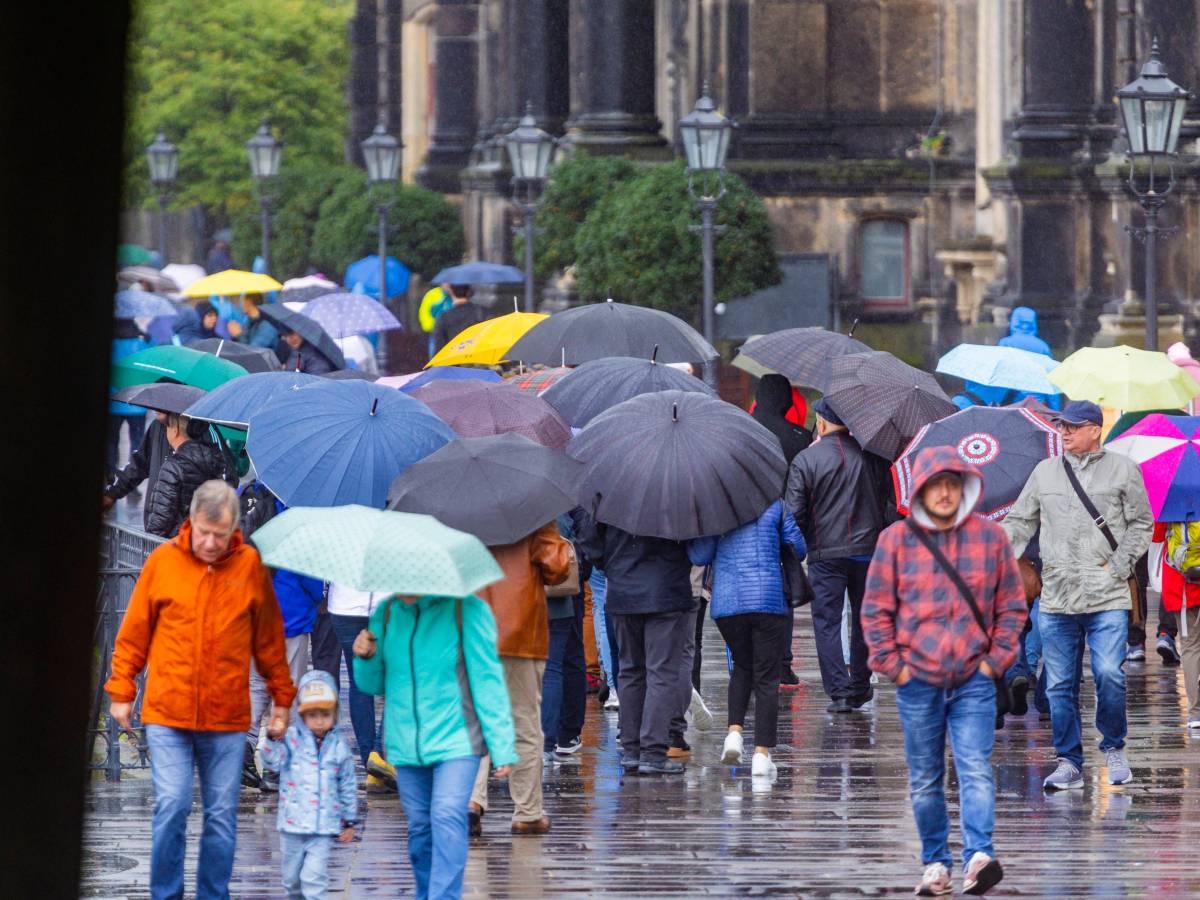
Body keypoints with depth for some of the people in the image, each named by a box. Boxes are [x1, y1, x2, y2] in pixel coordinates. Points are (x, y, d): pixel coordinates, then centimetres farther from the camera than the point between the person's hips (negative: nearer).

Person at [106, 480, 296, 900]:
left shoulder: (250, 566, 3)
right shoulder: (163, 561, 1)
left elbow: (269, 640, 11)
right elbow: (133, 633, 7)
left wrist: (281, 699, 12)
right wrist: (121, 692, 6)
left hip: (227, 719, 1)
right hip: (167, 713, -1)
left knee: (222, 815, 4)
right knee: (171, 806, -8)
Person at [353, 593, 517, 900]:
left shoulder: (467, 610, -9)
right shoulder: (387, 613, 4)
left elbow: (488, 681, -8)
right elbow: (373, 684, 14)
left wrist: (502, 749, -8)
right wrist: (366, 658, -10)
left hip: (455, 742, -5)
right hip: (406, 745, 5)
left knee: (447, 819, -18)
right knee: (419, 828, 9)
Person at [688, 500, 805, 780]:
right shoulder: (774, 506, 4)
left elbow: (699, 556, -2)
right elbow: (798, 549, 8)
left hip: (727, 603, 1)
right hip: (769, 599, -1)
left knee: (742, 667, 23)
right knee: (766, 675, 4)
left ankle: (735, 731, 3)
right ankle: (762, 753, -2)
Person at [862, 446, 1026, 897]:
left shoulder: (989, 536, 3)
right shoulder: (896, 539, 1)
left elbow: (1011, 605, 8)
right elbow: (875, 609, 5)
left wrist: (996, 659, -1)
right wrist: (893, 665, -2)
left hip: (974, 680, -1)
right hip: (917, 680, 1)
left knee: (976, 771, -14)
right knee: (925, 780, 7)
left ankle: (979, 856, -24)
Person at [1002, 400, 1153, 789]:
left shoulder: (1122, 470, 6)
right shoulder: (1045, 472, 14)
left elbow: (1141, 524, 8)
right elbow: (1020, 521, 17)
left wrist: (1120, 563, -4)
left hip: (1107, 597, -3)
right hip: (1056, 597, 3)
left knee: (1109, 674, -14)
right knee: (1060, 684, 2)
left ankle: (1114, 748, 8)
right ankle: (1069, 762, 11)